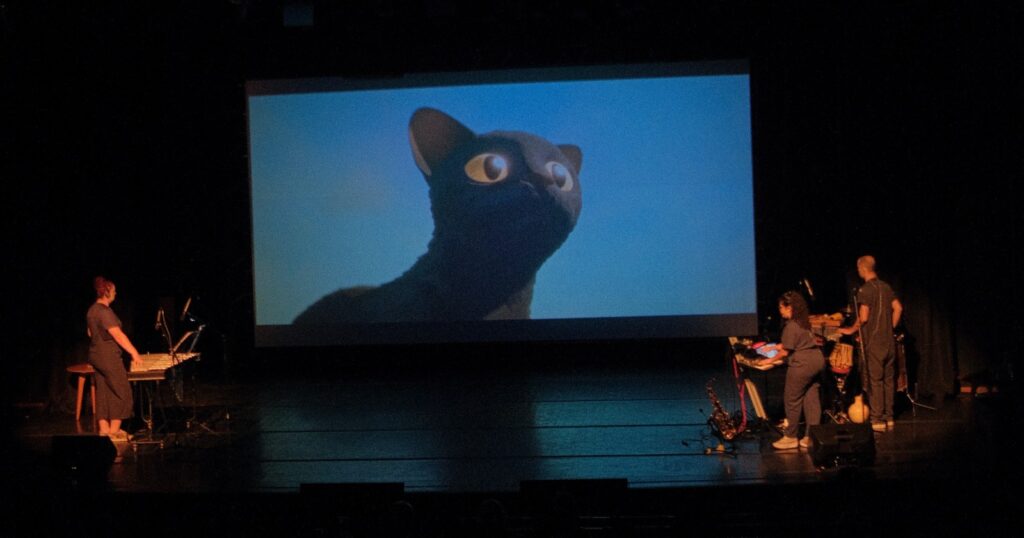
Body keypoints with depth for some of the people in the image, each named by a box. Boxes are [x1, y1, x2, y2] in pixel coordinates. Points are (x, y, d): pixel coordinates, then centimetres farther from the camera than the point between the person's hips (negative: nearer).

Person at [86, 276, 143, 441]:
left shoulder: (92, 310, 10)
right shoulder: (104, 311, -19)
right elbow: (118, 335, -22)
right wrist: (134, 353, -19)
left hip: (96, 356, 9)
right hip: (109, 357, -9)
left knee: (104, 392, 12)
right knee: (121, 392, -1)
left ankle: (104, 429, 13)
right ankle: (114, 431, 2)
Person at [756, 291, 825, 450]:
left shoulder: (791, 326, -12)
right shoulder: (803, 322, 17)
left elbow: (786, 351, -10)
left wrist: (770, 360, 3)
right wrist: (773, 347, 29)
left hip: (803, 365, -9)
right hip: (817, 360, 9)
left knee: (792, 401, 1)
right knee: (812, 400, 9)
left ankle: (790, 437, 7)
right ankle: (812, 436, 11)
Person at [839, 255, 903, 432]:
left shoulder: (865, 289, -12)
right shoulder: (885, 287, 9)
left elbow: (863, 317, -16)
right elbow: (898, 308, 9)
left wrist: (851, 330, -2)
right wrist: (890, 328, 15)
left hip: (873, 343, -7)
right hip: (889, 341, 7)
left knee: (875, 380, -3)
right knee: (888, 379, 11)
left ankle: (877, 420, -2)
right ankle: (889, 418, 14)